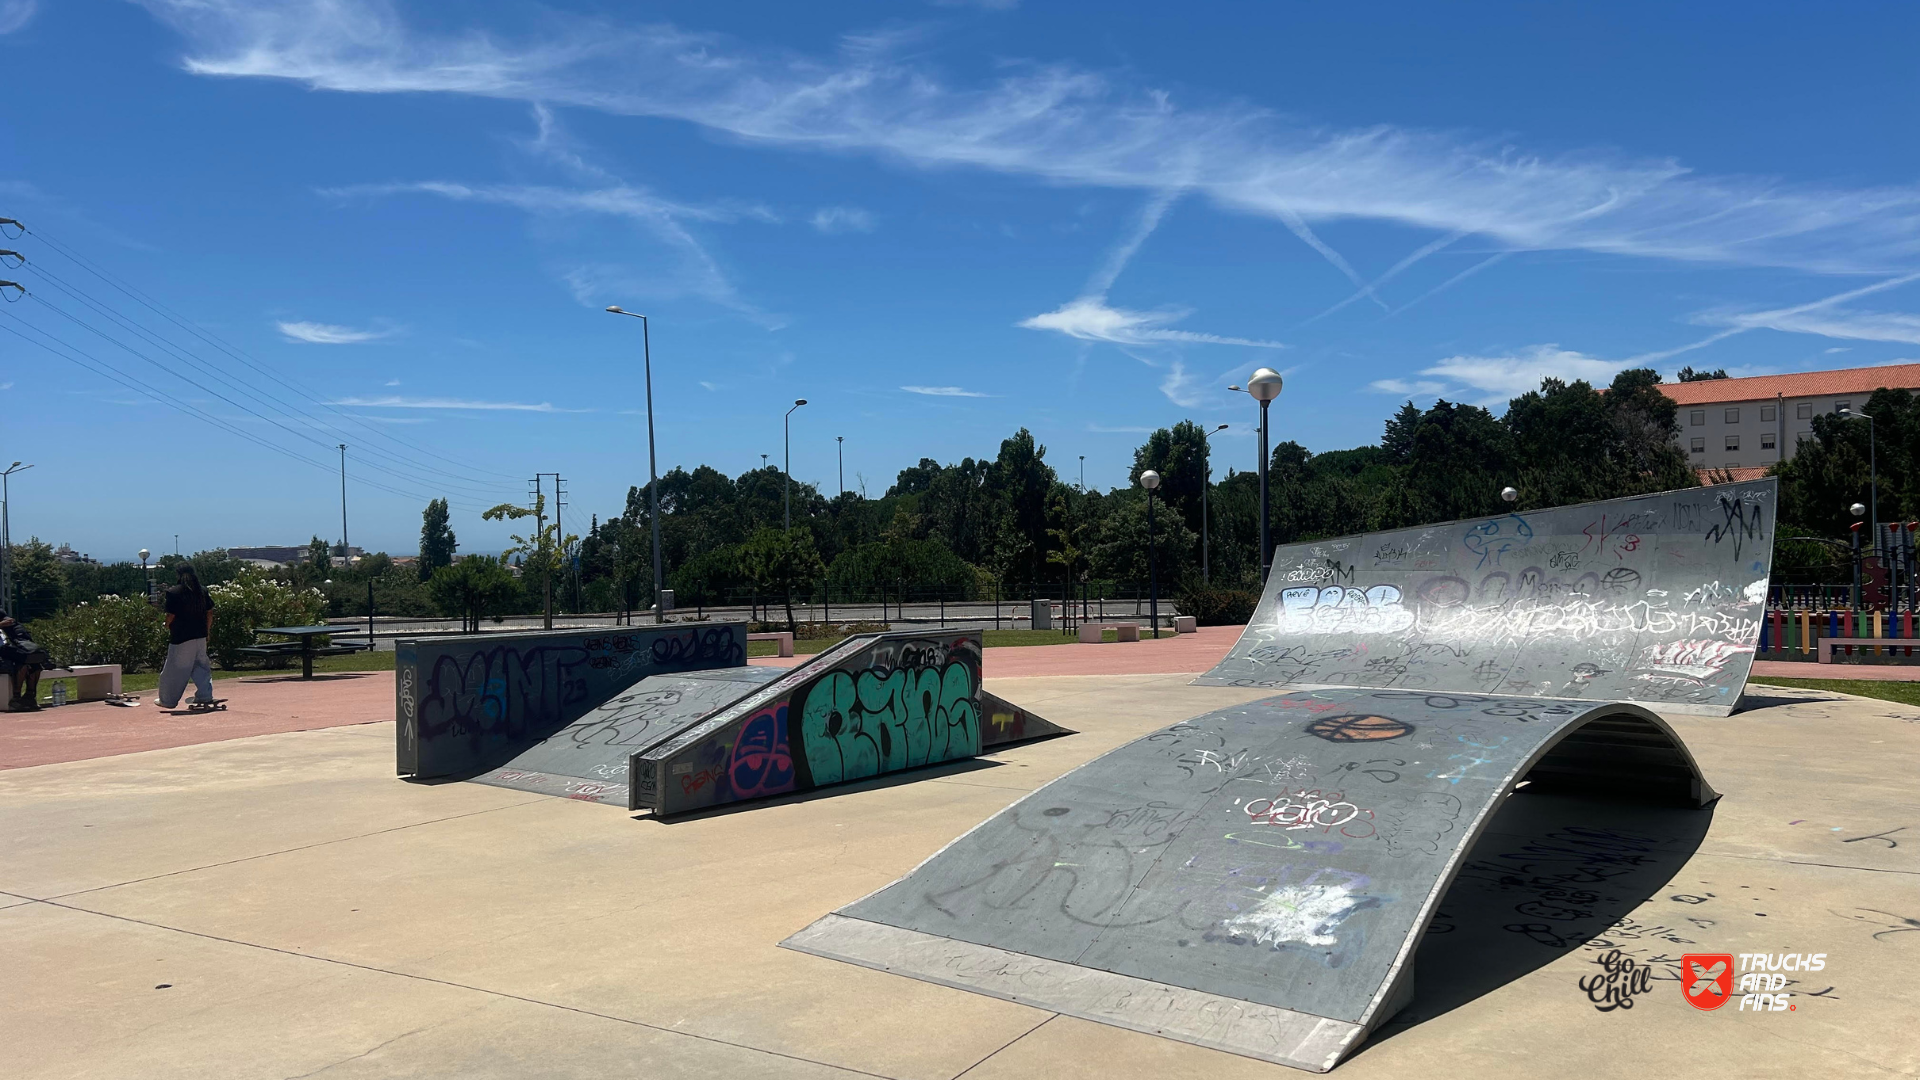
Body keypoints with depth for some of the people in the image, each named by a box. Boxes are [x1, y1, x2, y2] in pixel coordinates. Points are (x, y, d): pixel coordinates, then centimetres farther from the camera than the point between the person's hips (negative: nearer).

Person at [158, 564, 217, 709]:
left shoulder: (173, 593, -10)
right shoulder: (202, 591, 4)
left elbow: (171, 616, -12)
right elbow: (210, 613, 6)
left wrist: (168, 629, 8)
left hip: (181, 637, -5)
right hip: (200, 636, 5)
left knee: (174, 670, 6)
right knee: (201, 666, 15)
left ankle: (168, 700, 16)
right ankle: (205, 696, 7)